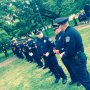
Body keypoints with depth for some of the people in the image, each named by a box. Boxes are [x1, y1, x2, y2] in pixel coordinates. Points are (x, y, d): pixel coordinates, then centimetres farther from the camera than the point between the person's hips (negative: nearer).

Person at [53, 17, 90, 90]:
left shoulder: (68, 33, -24)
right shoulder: (72, 30, 8)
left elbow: (70, 50, -27)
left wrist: (63, 55, -9)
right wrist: (64, 52, 10)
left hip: (77, 60, -10)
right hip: (80, 57, 10)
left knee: (84, 79, 2)